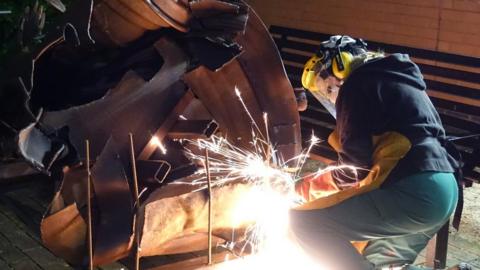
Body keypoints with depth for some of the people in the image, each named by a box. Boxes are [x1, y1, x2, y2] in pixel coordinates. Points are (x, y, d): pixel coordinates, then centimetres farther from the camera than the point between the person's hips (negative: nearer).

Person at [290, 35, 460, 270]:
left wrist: (309, 187, 8)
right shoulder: (395, 79, 28)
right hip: (443, 192, 10)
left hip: (412, 193, -10)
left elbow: (356, 159, -8)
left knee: (306, 221, -8)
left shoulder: (358, 83, -1)